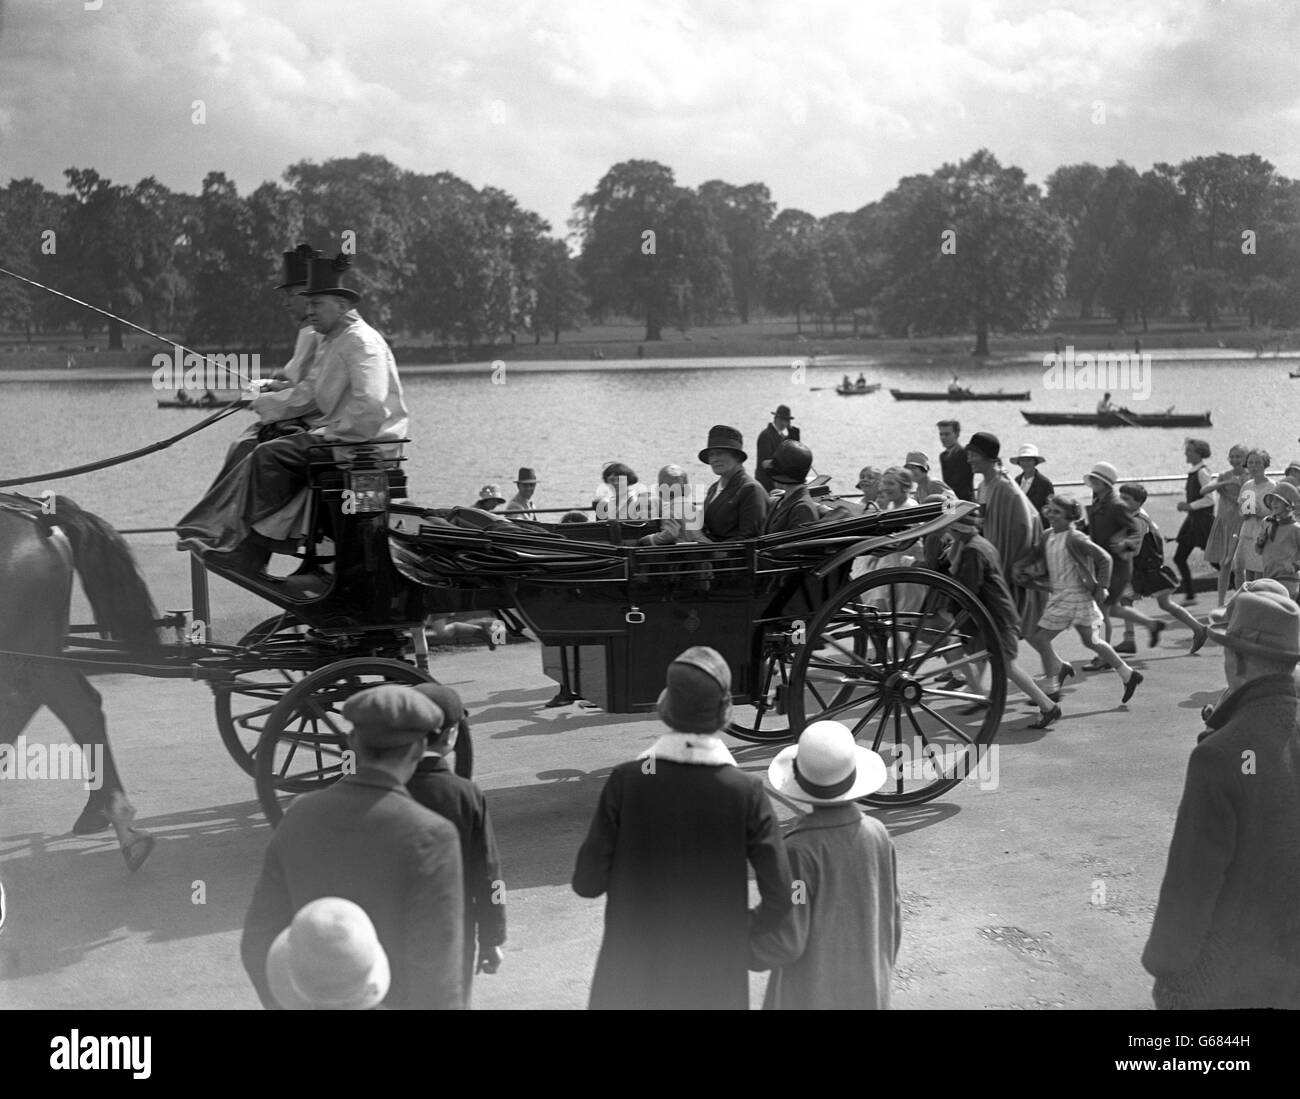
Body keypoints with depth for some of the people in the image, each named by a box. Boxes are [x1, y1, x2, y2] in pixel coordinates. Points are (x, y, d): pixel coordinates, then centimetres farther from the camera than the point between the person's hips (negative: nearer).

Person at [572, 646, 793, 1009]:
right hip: (714, 979, 0)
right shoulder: (745, 793, -13)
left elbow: (587, 882, -10)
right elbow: (779, 898, -13)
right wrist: (748, 926, 7)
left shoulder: (626, 781, -13)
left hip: (633, 974, 0)